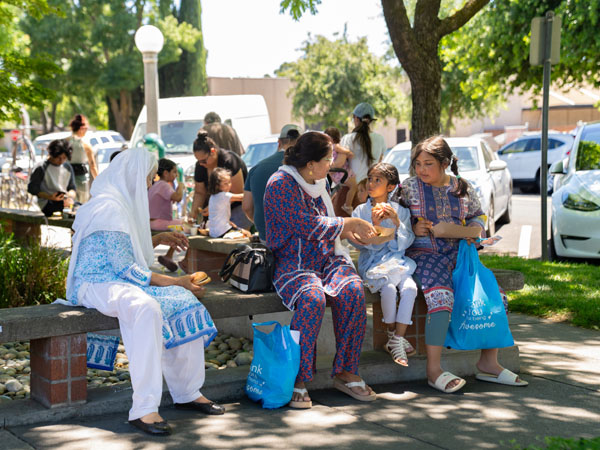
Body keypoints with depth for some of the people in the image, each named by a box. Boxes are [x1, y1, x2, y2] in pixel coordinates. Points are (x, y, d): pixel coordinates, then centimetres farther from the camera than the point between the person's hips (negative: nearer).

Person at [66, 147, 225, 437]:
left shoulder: (123, 203, 17)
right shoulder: (108, 207, -16)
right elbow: (124, 267, -20)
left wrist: (160, 238, 15)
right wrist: (174, 282, -17)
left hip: (123, 281, 10)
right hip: (98, 283, -10)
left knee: (186, 300, -11)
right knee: (146, 308, -38)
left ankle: (187, 393, -2)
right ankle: (143, 409, -39)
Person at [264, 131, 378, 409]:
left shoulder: (319, 183, 17)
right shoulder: (281, 184, -8)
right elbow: (307, 226, -17)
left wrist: (349, 232, 8)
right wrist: (348, 223, -8)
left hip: (326, 258, 6)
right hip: (293, 264, -6)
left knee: (353, 291, -25)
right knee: (313, 298, -37)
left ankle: (345, 373, -16)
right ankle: (298, 382, -26)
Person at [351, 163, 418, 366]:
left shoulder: (400, 210, 8)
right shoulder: (361, 211, 4)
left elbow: (406, 243, 2)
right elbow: (361, 243, -3)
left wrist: (397, 221, -12)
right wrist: (374, 225, -17)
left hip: (397, 261, 2)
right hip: (373, 263, -2)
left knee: (410, 288, -27)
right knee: (389, 289, -30)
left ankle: (397, 340, -20)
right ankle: (392, 335, -9)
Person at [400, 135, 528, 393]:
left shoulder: (462, 187, 12)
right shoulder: (409, 188, 4)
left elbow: (477, 215, 23)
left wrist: (476, 228, 1)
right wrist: (413, 228, -11)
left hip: (459, 251, 4)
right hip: (424, 253, -4)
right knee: (440, 297, -33)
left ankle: (489, 362, -2)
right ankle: (433, 370, -27)